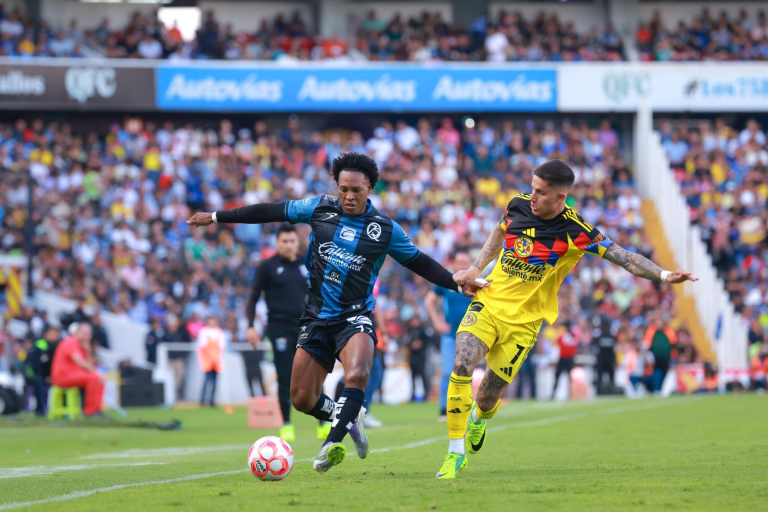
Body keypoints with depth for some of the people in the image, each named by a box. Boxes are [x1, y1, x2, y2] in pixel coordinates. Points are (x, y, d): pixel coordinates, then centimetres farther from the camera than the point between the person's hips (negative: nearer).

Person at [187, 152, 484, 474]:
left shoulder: (385, 230, 1)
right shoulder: (319, 209, 3)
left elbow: (420, 263, 10)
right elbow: (271, 212, 10)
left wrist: (458, 283, 0)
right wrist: (217, 217, 13)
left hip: (355, 317, -3)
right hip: (316, 317, 3)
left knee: (357, 376, -33)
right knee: (302, 398, 0)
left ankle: (333, 443, -31)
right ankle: (349, 420, 27)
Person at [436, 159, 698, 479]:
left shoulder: (575, 232, -14)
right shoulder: (518, 205, -2)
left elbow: (624, 258, -14)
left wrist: (663, 275, -27)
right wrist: (476, 268, 11)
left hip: (523, 322, -2)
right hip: (488, 304, 2)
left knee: (486, 400, 0)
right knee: (461, 368, -23)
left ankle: (479, 419, 42)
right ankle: (455, 453, -11)